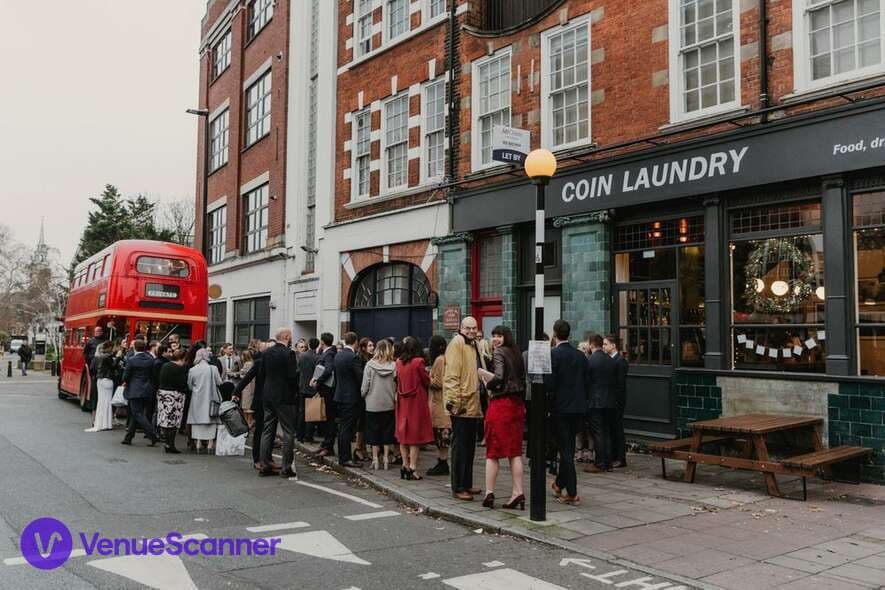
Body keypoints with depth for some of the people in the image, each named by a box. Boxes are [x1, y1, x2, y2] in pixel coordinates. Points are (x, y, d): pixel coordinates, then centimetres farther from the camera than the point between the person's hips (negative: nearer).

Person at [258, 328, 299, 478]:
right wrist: (295, 389, 1)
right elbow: (292, 376, -17)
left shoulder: (266, 352, 5)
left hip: (268, 396, 6)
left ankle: (265, 466, 13)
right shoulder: (288, 353, -14)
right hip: (284, 397, -6)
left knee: (267, 431, 11)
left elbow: (262, 373, 9)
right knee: (288, 432, 1)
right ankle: (286, 468, 0)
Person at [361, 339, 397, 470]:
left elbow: (365, 386, -5)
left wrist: (363, 395, 11)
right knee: (387, 431, 10)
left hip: (373, 404, -1)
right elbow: (397, 385, -3)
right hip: (389, 404, 1)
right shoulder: (394, 366, -7)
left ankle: (375, 459, 10)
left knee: (374, 431, 9)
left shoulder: (370, 365, -9)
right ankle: (386, 458, 12)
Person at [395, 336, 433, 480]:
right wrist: (426, 372, 13)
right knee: (415, 435, 1)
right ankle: (412, 468, -1)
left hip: (402, 402, 5)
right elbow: (427, 381, -6)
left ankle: (405, 465, 18)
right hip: (416, 401, -5)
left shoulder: (398, 362, 1)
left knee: (403, 433, 14)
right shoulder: (419, 362, -14)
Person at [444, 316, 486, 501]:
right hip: (461, 405, -10)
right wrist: (455, 401, -23)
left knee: (470, 446, 16)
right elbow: (451, 375, -18)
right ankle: (458, 487, 3)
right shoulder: (457, 343, -11)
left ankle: (467, 484, 26)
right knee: (460, 447, -4)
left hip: (473, 406, 10)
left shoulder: (474, 345, 18)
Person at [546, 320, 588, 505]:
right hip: (579, 407, 6)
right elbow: (586, 382, 9)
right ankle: (560, 484, 33)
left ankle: (572, 493, 2)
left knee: (566, 449, 0)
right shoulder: (581, 355, 6)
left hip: (561, 407, -6)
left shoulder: (553, 354, -12)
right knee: (568, 447, 18)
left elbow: (549, 383, -16)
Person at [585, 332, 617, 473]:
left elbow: (586, 381, -9)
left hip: (596, 402, -7)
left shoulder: (590, 361, -13)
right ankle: (608, 463, 17)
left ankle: (599, 464, 1)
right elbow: (613, 380, 10)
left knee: (597, 433, -2)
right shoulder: (610, 360, 6)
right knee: (607, 432, 13)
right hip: (609, 401, 7)